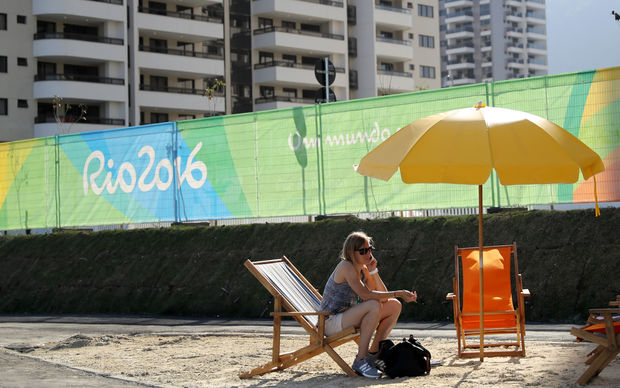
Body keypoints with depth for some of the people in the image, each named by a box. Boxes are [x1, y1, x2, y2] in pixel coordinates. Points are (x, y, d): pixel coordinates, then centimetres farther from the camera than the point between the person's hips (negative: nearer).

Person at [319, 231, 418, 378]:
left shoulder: (363, 269, 8)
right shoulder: (346, 266, -18)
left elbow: (383, 295, 1)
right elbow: (366, 295, -28)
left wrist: (373, 271, -8)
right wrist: (398, 293, -26)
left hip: (347, 318, 9)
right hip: (331, 321, -9)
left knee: (394, 306, 2)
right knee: (374, 305, -31)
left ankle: (373, 354, 6)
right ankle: (360, 361, -27)